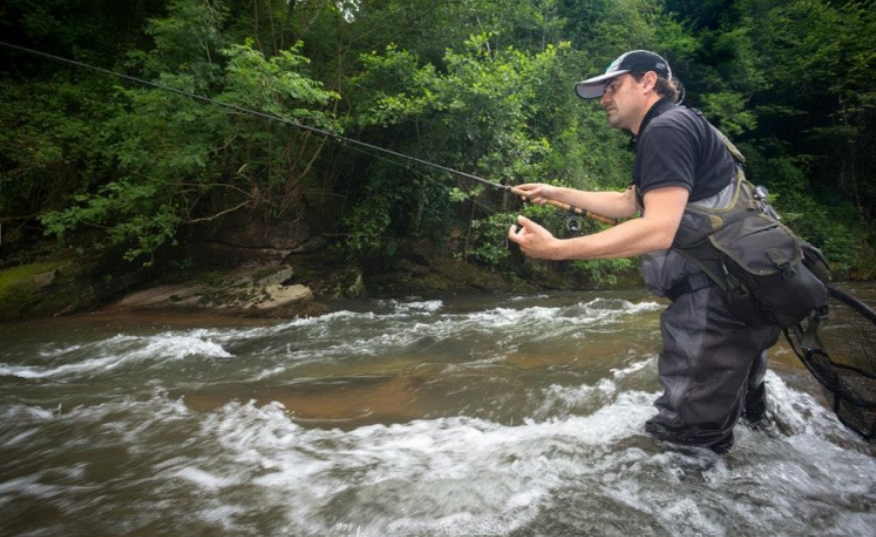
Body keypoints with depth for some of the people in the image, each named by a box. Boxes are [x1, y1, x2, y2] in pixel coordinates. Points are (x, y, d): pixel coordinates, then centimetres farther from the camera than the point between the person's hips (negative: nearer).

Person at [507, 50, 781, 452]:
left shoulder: (667, 128, -16)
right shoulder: (670, 130, 18)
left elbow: (658, 230, -29)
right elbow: (628, 204, 26)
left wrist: (556, 249, -29)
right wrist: (557, 193, 23)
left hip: (724, 296, -11)